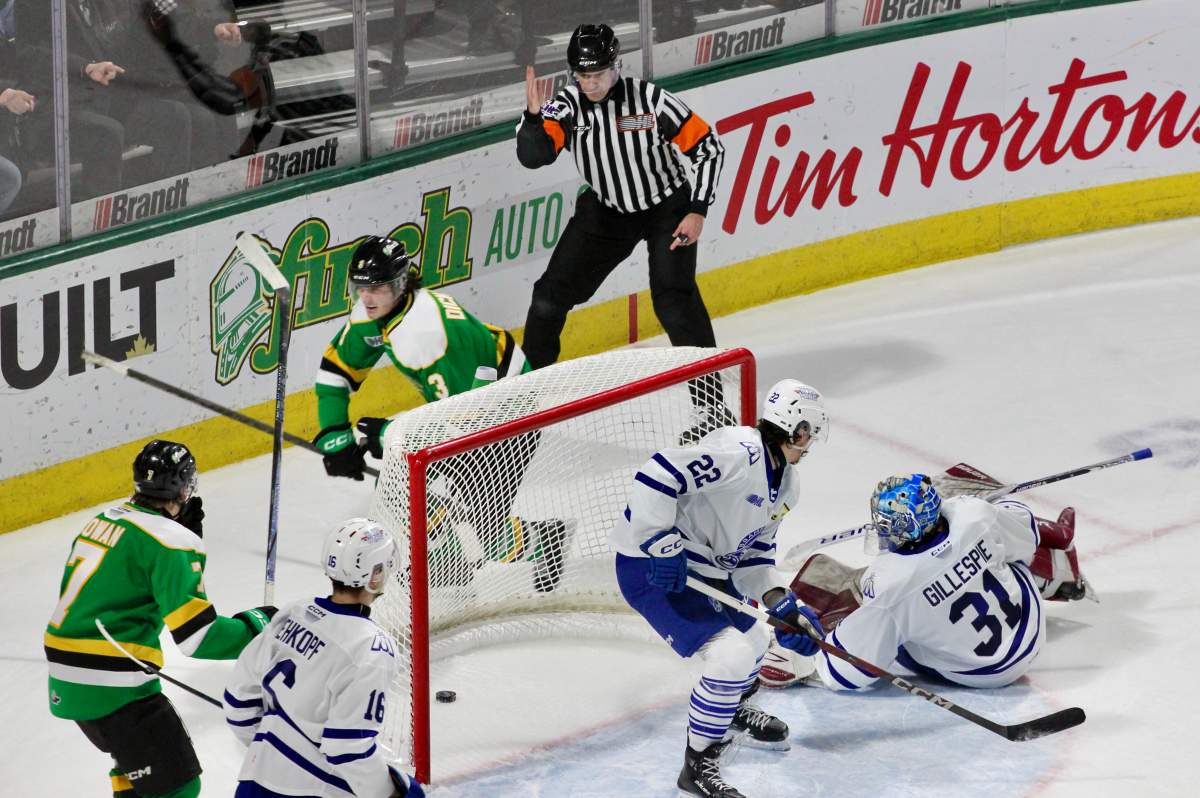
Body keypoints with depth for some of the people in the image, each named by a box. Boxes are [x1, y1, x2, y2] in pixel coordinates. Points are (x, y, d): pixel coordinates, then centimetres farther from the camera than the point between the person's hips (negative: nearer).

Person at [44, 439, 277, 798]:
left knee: (137, 755, 31)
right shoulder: (171, 542, -14)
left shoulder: (106, 518, 11)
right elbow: (198, 637, -18)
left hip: (66, 680, 9)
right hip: (111, 686, -9)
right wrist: (257, 624, -1)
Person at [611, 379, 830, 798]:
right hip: (652, 569, -11)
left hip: (708, 568, 11)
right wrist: (660, 544, -31)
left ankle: (735, 707, 58)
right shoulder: (737, 453, -25)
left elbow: (754, 551, 14)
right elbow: (656, 475, -32)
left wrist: (779, 602, -1)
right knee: (732, 654, -20)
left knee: (754, 639, 26)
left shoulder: (787, 483, 9)